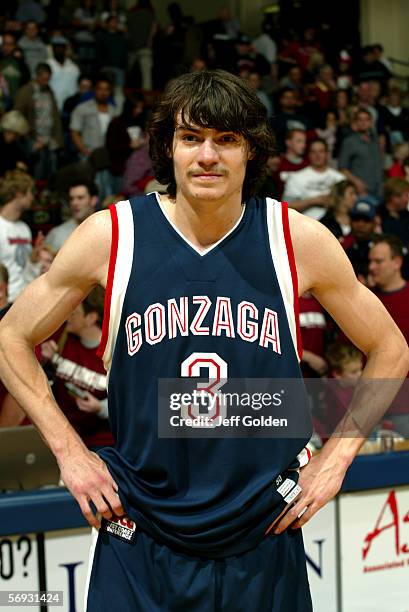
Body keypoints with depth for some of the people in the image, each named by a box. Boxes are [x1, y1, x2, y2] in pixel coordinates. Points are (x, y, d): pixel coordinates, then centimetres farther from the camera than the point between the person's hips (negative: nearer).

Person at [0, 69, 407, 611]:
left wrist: (336, 457, 2)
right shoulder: (109, 236, -6)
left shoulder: (299, 239, -4)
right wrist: (69, 451, 0)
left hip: (265, 542, 1)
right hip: (140, 541, -1)